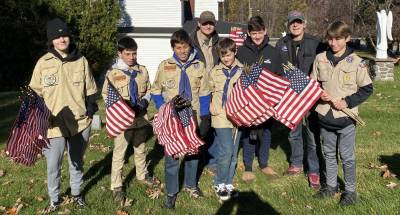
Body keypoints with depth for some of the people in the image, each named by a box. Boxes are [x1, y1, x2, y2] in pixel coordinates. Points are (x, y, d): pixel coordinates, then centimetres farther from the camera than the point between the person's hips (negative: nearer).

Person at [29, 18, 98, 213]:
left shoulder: (81, 61, -1)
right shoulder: (43, 63, -5)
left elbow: (90, 89, 7)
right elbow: (35, 93, 1)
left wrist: (90, 110, 0)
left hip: (80, 122, 2)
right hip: (54, 124, -1)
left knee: (77, 162, 18)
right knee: (53, 165, 6)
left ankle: (76, 193, 39)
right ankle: (54, 199, 29)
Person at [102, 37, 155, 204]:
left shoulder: (142, 70, 1)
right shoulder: (113, 73, -10)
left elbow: (148, 90, 12)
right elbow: (106, 95, -4)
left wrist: (144, 101, -8)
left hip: (140, 117, 4)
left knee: (140, 149, 21)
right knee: (119, 154, 2)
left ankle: (141, 175, 42)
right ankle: (116, 186, 12)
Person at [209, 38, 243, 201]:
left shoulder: (243, 70, 2)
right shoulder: (215, 71, 3)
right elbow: (209, 92, 14)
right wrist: (211, 105, -2)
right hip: (221, 116, -2)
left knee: (233, 152, 9)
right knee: (226, 151, -9)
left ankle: (228, 183, 24)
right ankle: (219, 184, 8)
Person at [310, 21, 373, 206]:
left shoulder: (356, 62, -10)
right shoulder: (320, 59, 0)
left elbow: (367, 89, -4)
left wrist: (347, 102, -15)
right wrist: (319, 93, -9)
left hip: (346, 117, -4)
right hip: (325, 115, 4)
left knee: (347, 156, 6)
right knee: (329, 153, 17)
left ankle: (350, 190, 22)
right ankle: (331, 186, 32)